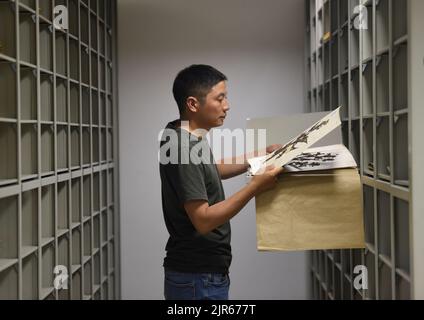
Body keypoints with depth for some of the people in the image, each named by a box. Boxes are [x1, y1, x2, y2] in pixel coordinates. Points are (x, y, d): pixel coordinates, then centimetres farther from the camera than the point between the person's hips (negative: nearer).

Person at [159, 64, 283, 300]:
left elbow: (213, 170, 24)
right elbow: (203, 220, -25)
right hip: (198, 279, -10)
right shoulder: (184, 149, -23)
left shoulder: (183, 133, 6)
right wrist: (256, 186, -26)